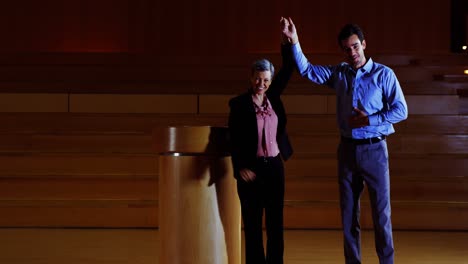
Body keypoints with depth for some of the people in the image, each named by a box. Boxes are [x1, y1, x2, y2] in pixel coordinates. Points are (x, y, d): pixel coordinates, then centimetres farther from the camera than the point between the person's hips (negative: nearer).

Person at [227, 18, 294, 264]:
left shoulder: (272, 97, 7)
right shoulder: (238, 103, -6)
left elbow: (288, 70, 8)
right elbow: (234, 139, -7)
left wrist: (288, 41, -3)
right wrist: (240, 168, -14)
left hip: (275, 166, 4)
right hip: (251, 168, -4)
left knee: (275, 223, 7)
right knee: (253, 225, 2)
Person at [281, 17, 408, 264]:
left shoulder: (384, 74, -5)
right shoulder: (339, 73, 7)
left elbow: (401, 110, -7)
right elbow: (306, 70, 6)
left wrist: (369, 120, -15)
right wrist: (294, 42, -6)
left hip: (374, 149, -4)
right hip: (347, 149, 4)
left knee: (381, 210, -2)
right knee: (348, 211, 9)